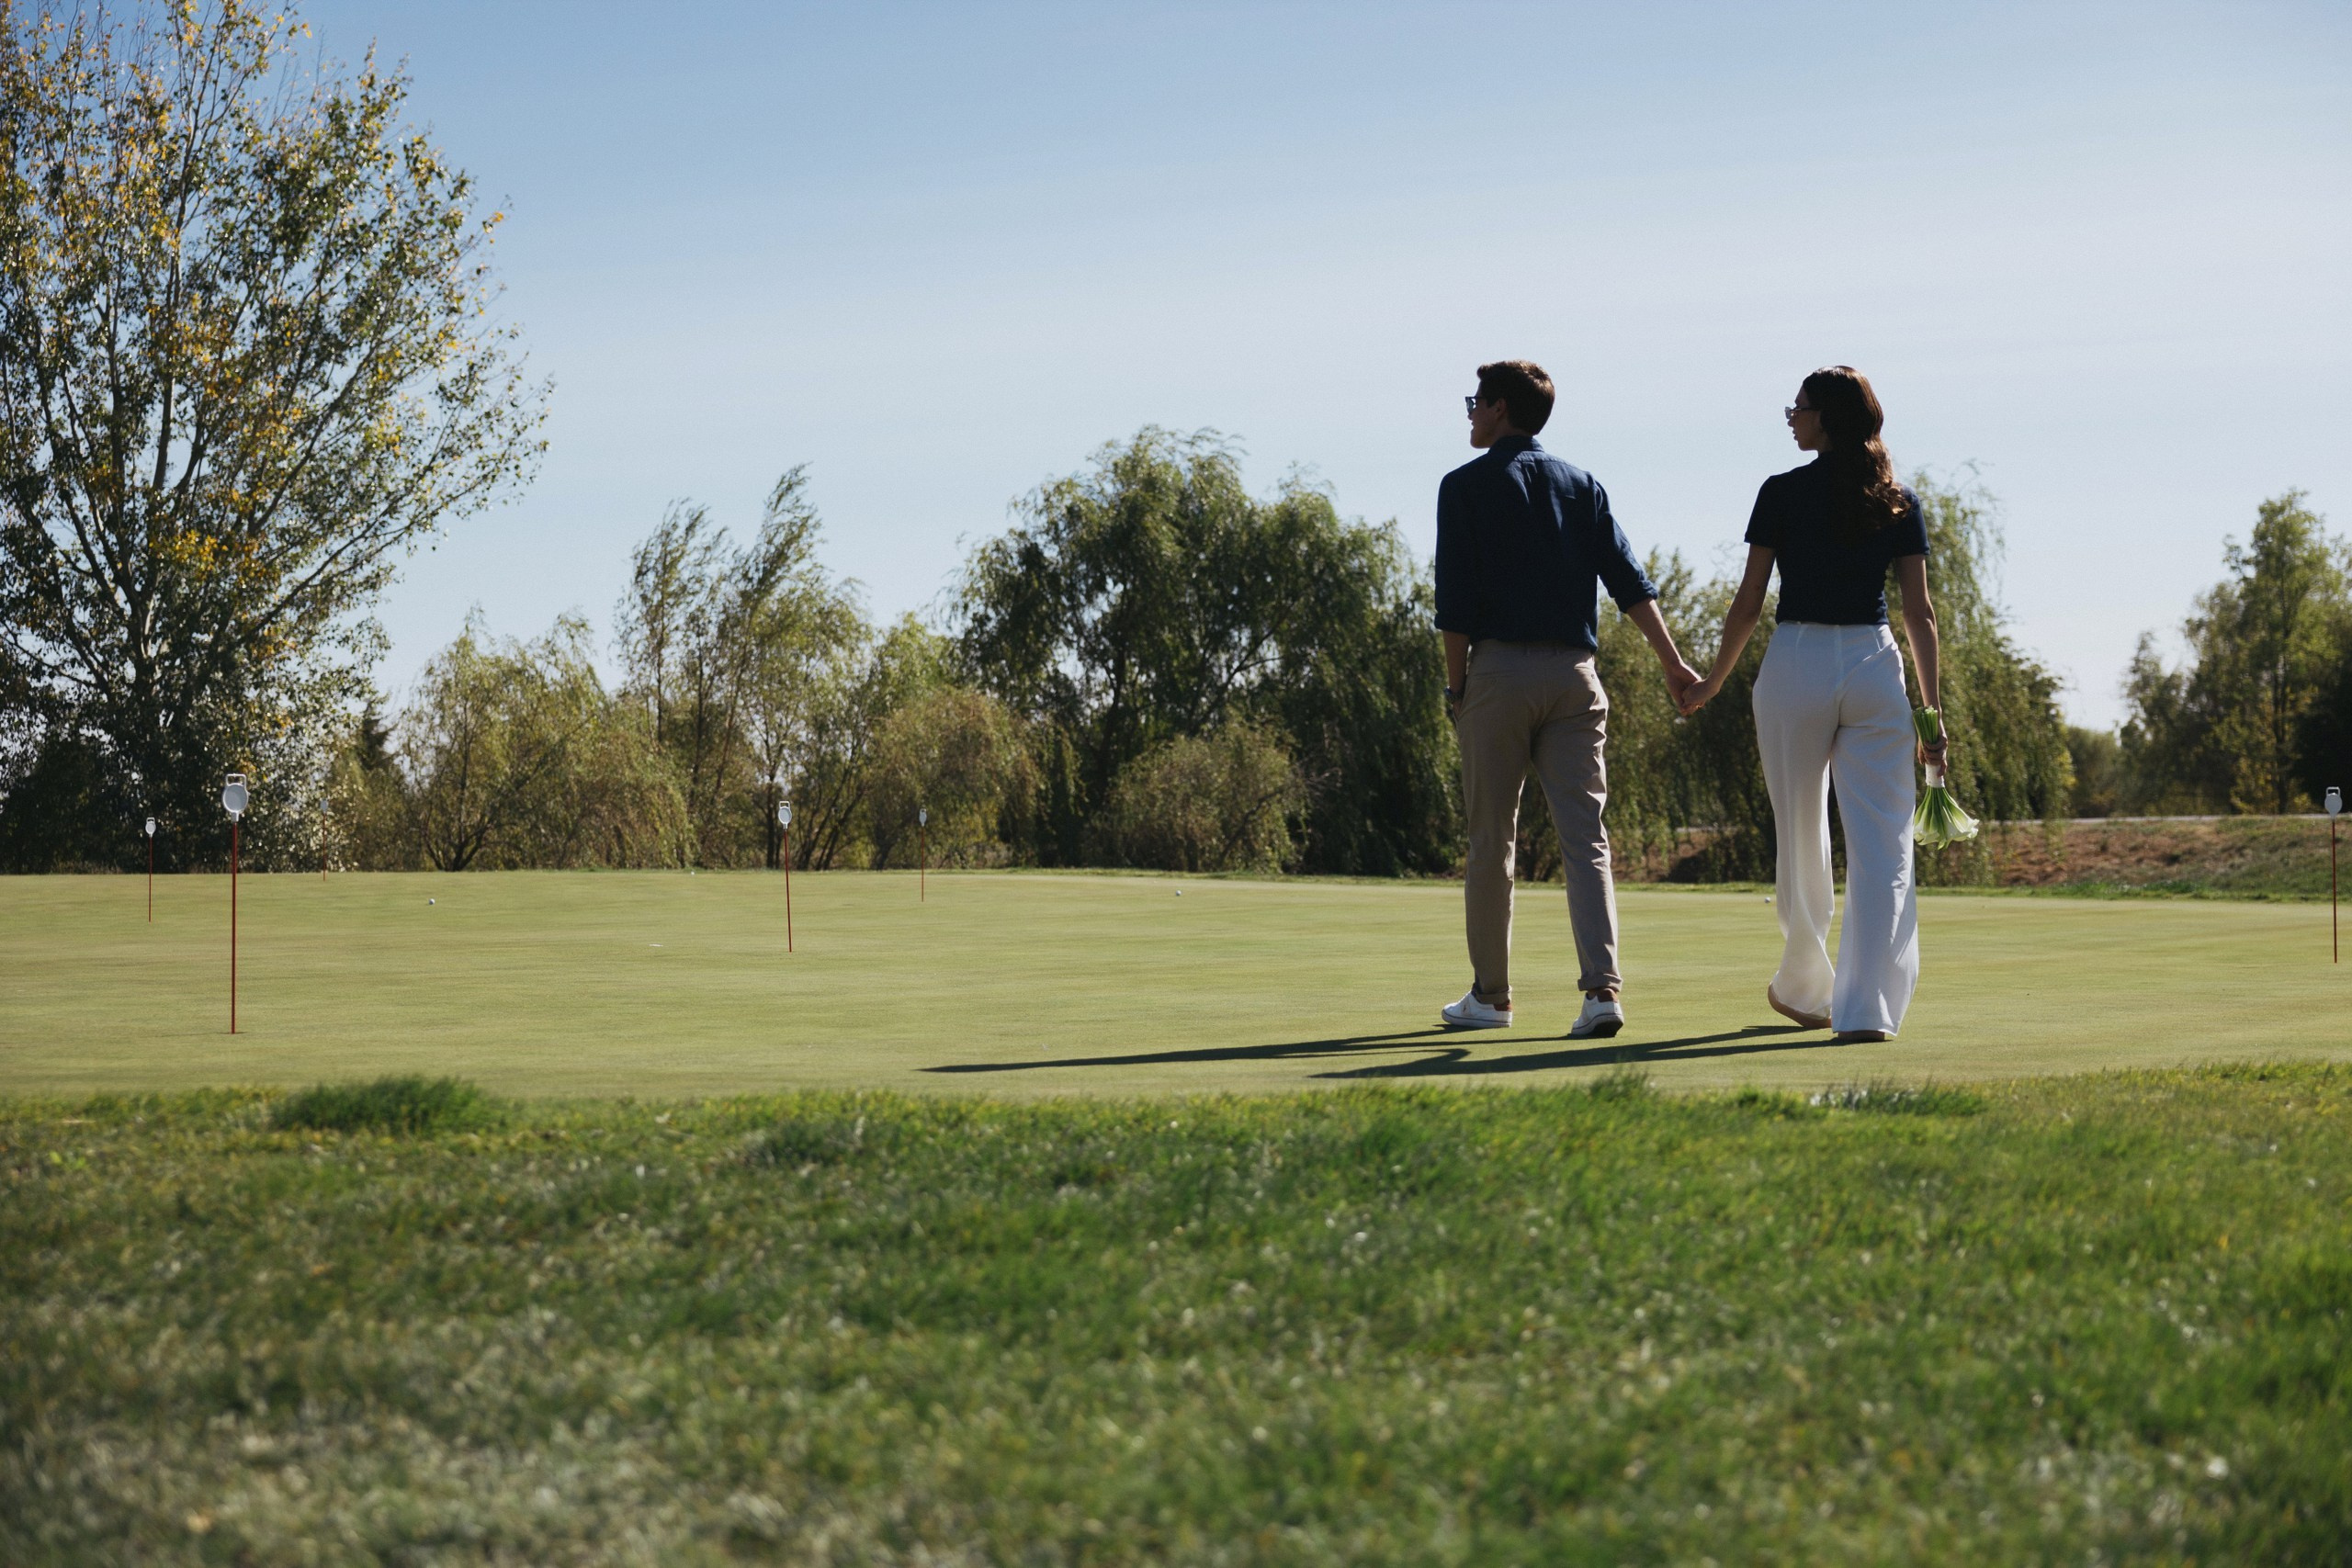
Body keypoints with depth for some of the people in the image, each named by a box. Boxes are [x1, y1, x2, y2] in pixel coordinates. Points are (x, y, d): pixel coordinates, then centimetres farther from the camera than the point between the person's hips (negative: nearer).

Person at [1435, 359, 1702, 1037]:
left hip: (1498, 670, -3)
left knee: (1491, 839, 6)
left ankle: (1489, 995, 13)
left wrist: (1455, 685, 1)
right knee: (1585, 838, -3)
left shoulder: (1466, 485, 1)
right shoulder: (1581, 485, 13)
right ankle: (1602, 989, -16)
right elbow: (1630, 580, 3)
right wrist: (1673, 662, -1)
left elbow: (1455, 600, -5)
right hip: (1574, 674, 3)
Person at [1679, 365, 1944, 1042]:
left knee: (1802, 839, 14)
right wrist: (1932, 711, 5)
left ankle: (1804, 991, 29)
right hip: (1875, 666, 1)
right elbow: (1919, 613, 2)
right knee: (1882, 845, -1)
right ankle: (1866, 1007, -9)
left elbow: (1749, 601, -1)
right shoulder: (1898, 502, 5)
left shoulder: (1783, 493, -2)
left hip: (1797, 663, -1)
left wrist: (1712, 681, 12)